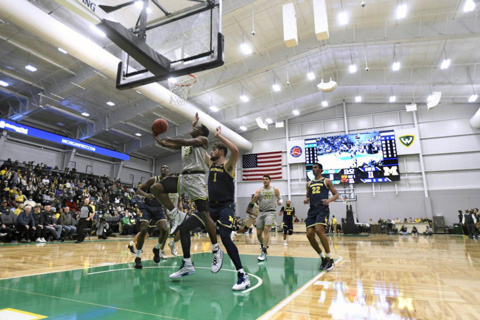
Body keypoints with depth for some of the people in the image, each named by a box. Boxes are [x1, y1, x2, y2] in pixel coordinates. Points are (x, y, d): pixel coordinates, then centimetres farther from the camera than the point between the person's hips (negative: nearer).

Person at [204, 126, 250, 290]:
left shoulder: (228, 165, -5)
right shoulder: (211, 163, 16)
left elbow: (235, 150, -26)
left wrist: (219, 136, -18)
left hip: (225, 206, -8)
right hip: (211, 206, 8)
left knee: (225, 237, -23)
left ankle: (243, 276, -14)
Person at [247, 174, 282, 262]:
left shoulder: (275, 190, 6)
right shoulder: (259, 190, 7)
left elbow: (279, 199, 14)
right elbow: (253, 200, -2)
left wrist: (280, 202, -9)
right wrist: (255, 197, -25)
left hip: (270, 212, -3)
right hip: (261, 212, 3)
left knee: (266, 229, -22)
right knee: (258, 233, 4)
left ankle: (264, 252, -19)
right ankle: (263, 245, 36)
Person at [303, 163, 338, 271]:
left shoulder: (326, 181, 8)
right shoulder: (309, 183, 21)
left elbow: (336, 194, 5)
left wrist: (329, 200, -16)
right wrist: (306, 200, 1)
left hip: (322, 209, -5)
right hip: (312, 210, 6)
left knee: (319, 230, -25)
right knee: (309, 234, -5)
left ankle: (329, 258, -9)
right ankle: (323, 258, 14)